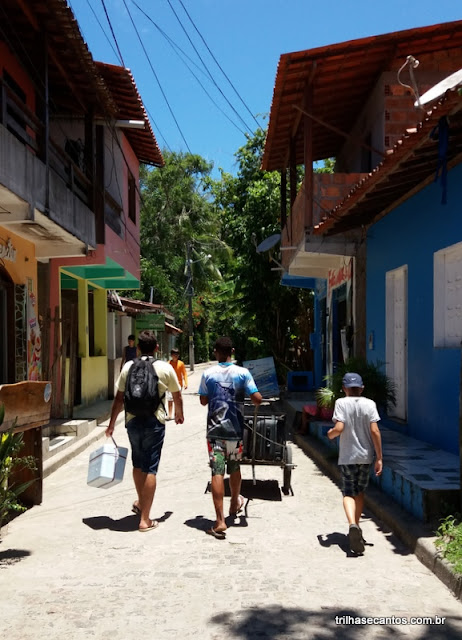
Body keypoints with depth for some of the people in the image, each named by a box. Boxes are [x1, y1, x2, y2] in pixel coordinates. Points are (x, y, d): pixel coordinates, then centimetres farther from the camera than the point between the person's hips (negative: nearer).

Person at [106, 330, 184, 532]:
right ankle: (145, 519, 3)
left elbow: (119, 398, 3)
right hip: (154, 422, -3)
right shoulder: (165, 368, -3)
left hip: (133, 420, 3)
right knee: (150, 468, 1)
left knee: (138, 464, 22)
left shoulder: (128, 366, 2)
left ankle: (140, 503, 41)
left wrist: (111, 424, 13)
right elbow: (177, 396, 8)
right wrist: (179, 414, 27)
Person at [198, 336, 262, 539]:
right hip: (235, 430, 1)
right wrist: (255, 401, 14)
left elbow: (203, 401, 4)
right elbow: (257, 398, -8)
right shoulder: (243, 373, -5)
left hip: (215, 430, -1)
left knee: (217, 472, -4)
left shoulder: (208, 374, -4)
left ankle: (220, 521, -10)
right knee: (234, 468, 21)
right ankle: (234, 504, 44)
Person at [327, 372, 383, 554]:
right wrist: (379, 458, -3)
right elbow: (375, 431, -7)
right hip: (366, 456, 3)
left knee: (348, 493, 3)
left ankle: (352, 524, -23)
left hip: (347, 457, -2)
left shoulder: (341, 403, -6)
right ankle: (357, 527, 26)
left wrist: (330, 434, 6)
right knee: (360, 492, 19)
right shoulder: (369, 404, -1)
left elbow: (339, 428, -17)